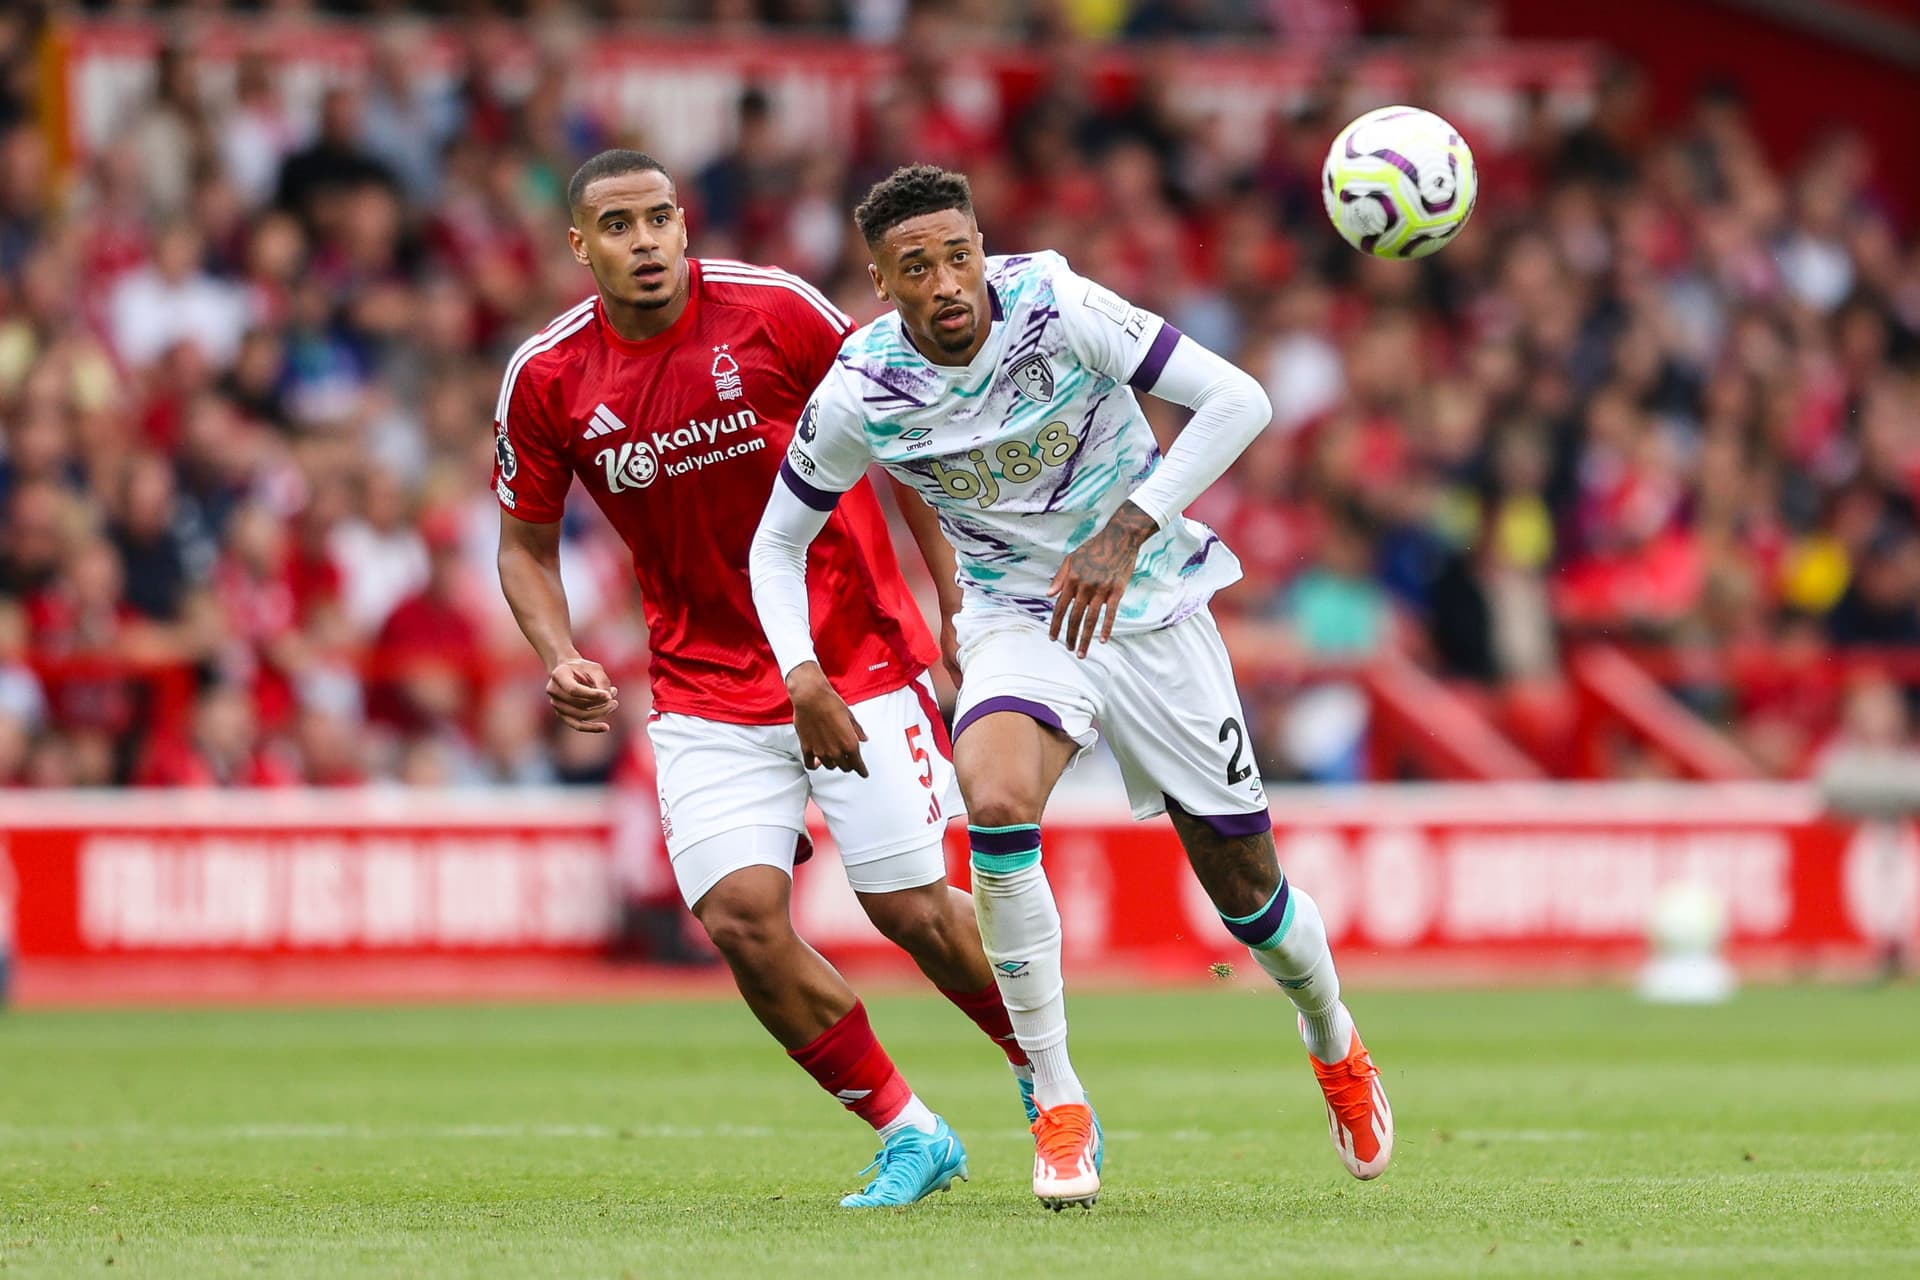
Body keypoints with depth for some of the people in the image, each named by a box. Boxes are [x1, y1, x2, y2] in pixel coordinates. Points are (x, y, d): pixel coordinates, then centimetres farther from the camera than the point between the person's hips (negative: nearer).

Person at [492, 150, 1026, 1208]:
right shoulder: (545, 379, -5)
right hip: (706, 692, 2)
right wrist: (561, 660, -10)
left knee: (912, 909, -4)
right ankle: (907, 1135, 4)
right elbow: (526, 545, 8)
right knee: (740, 917, -14)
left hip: (856, 655, -2)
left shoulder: (774, 310, -11)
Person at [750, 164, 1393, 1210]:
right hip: (1017, 620, 0)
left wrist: (1124, 533, -27)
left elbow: (1237, 400, -21)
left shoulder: (1056, 306, -22)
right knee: (995, 804, -32)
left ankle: (1333, 1041, 41)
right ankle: (1058, 1106, -19)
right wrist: (804, 680, -15)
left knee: (1247, 891, 6)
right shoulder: (858, 394, -15)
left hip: (1151, 606, 0)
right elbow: (777, 542, 0)